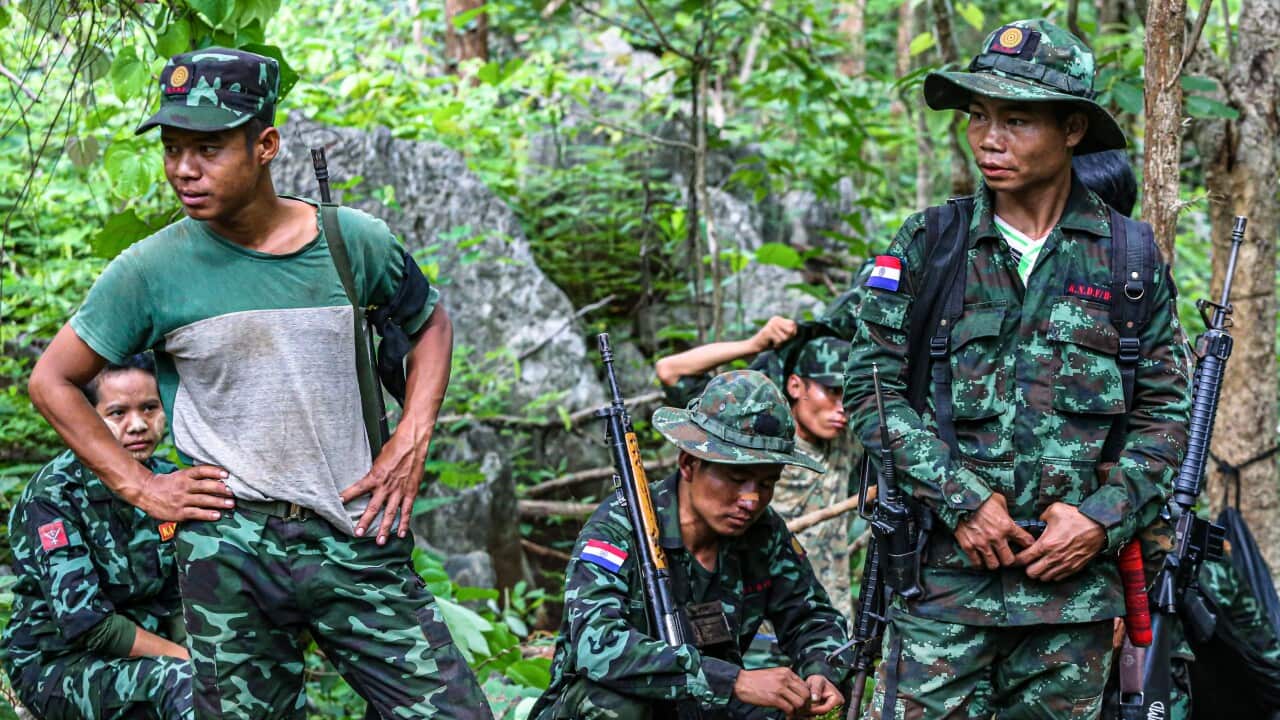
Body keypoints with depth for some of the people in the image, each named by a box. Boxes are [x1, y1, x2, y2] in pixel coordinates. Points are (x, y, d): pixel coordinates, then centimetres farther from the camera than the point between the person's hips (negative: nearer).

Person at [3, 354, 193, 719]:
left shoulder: (168, 481, 3)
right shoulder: (54, 494, -16)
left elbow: (179, 600, 7)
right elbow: (86, 622, -22)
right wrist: (185, 658, -21)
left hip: (138, 657, 6)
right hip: (56, 666, -6)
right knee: (182, 680, -32)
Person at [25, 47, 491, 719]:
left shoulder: (357, 243, 2)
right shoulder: (149, 272, -1)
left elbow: (430, 325, 21)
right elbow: (52, 381, 9)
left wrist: (411, 442, 7)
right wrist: (141, 487, 2)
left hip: (356, 539, 1)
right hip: (228, 549, -1)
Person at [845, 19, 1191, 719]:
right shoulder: (927, 247, 4)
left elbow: (1166, 410, 7)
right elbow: (871, 385, 0)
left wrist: (1104, 519, -7)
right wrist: (960, 500, -10)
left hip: (1074, 580, 1)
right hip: (944, 575, -1)